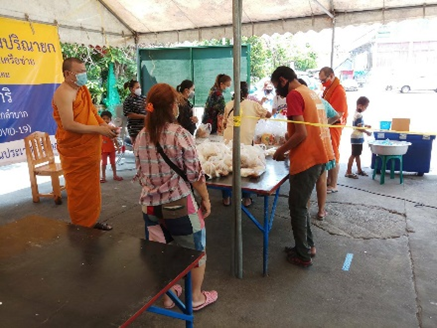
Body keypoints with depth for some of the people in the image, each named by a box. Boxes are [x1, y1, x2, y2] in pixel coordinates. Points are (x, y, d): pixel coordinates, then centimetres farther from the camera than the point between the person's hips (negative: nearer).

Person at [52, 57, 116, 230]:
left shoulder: (83, 89, 11)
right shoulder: (64, 93, -17)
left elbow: (92, 112, 17)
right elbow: (68, 125, -25)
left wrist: (106, 126, -3)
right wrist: (99, 130, -21)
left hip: (89, 149, 9)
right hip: (74, 151, -9)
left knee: (91, 189, 17)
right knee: (79, 191, 2)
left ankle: (91, 222, 31)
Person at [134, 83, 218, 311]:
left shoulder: (141, 137, 0)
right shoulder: (181, 135, -16)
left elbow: (140, 174, 8)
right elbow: (195, 175, -14)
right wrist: (205, 198, 0)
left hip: (149, 204, 5)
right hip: (178, 204, -5)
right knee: (195, 249, 16)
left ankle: (166, 294, 36)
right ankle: (196, 297, 30)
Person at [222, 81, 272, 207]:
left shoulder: (229, 104, 17)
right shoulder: (253, 104, 12)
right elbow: (269, 114, 18)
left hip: (229, 139, 2)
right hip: (245, 140, -2)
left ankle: (226, 198, 18)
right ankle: (246, 198, 16)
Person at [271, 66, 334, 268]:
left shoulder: (294, 95, -11)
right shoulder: (311, 93, 17)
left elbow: (301, 134, -19)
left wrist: (281, 151, -7)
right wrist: (287, 146, 19)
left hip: (307, 159, -9)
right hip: (320, 155, 9)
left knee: (297, 206, 3)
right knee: (301, 204, 19)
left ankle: (303, 255, 13)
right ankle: (308, 245, 28)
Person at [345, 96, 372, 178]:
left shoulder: (356, 114, 12)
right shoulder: (359, 115, -19)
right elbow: (359, 127, -22)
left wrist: (365, 126, 14)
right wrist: (367, 132, -12)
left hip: (357, 137, 10)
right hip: (357, 138, -10)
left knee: (357, 154, 17)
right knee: (354, 155, -6)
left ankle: (359, 170, 28)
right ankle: (348, 172, -2)